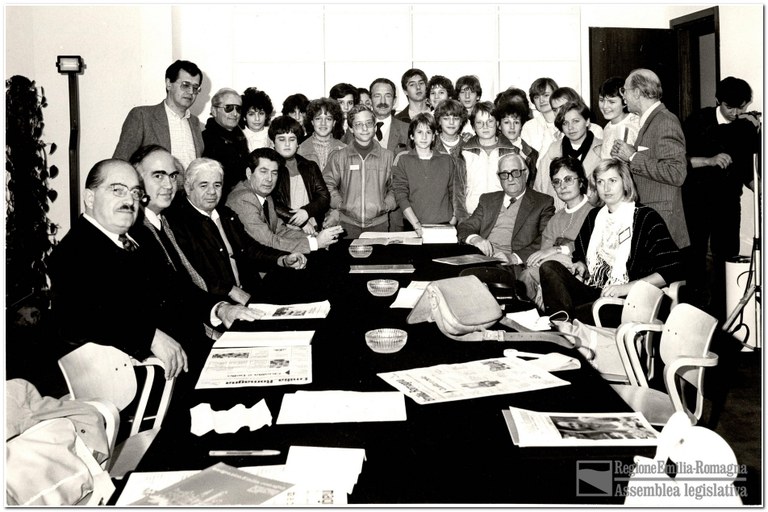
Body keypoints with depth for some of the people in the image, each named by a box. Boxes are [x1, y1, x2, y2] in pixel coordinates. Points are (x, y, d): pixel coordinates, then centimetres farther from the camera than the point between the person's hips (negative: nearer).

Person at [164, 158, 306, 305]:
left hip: (250, 296, 8)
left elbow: (249, 248, 18)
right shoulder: (176, 220, -7)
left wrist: (284, 260, 2)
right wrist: (230, 291, -15)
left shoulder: (226, 214, 20)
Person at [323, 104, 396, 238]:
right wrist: (339, 205, -1)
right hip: (347, 224, -1)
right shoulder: (338, 157, 7)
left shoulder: (388, 156, 9)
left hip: (379, 224, 1)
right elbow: (328, 185, 10)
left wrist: (386, 206, -1)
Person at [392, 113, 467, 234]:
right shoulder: (402, 160, 6)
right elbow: (401, 196, -2)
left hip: (445, 225, 1)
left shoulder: (448, 161, 11)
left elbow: (455, 195, 10)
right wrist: (416, 224, -12)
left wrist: (452, 222, -4)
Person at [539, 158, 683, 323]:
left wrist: (627, 287, -16)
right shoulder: (594, 216, 19)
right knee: (549, 267, -19)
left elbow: (673, 269, -8)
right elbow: (580, 254, 33)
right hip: (590, 292, 6)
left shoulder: (646, 217, 0)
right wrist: (581, 265, 7)